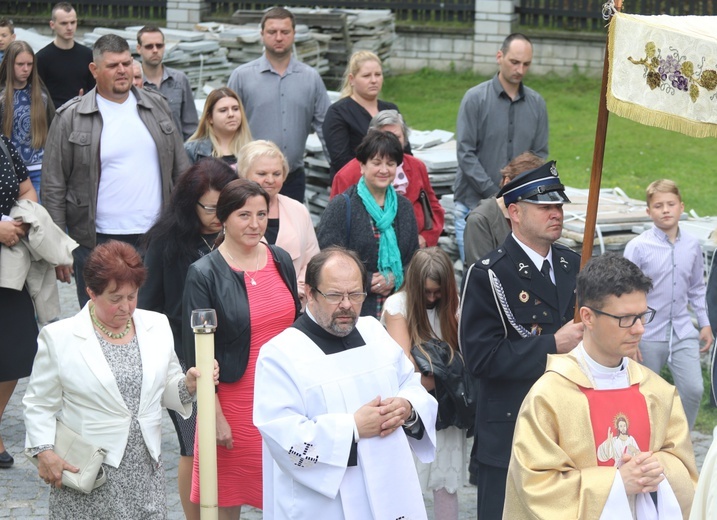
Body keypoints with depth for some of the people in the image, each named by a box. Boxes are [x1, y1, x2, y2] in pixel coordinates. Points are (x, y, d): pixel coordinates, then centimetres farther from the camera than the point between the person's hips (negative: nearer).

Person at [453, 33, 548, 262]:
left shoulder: (536, 103, 8)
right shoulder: (475, 99, -4)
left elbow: (540, 154, 10)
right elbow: (465, 154, -8)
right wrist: (494, 194, -13)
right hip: (475, 204, -3)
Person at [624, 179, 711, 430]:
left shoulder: (692, 245, 3)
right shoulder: (638, 247, -10)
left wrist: (705, 324, 14)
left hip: (683, 334, 3)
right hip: (648, 336, -3)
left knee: (693, 390, -6)